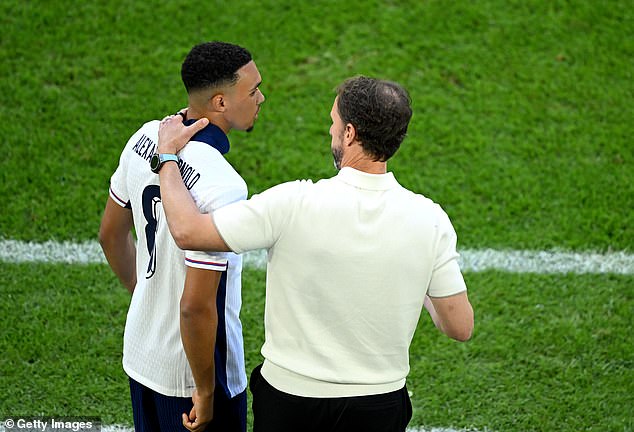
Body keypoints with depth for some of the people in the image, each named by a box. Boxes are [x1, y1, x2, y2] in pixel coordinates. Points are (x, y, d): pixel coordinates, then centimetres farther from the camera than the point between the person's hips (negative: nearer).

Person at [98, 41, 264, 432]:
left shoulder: (146, 139, -5)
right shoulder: (221, 187, -30)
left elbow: (111, 234, 10)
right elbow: (196, 307, -29)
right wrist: (205, 393, -17)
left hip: (141, 352, 8)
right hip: (189, 372, -8)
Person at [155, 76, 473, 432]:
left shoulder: (294, 205, -22)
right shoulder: (429, 219, -14)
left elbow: (188, 231, -19)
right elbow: (460, 327, -8)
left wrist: (167, 155, -3)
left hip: (288, 402, -1)